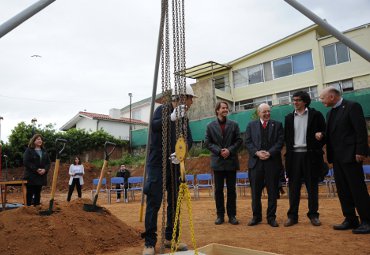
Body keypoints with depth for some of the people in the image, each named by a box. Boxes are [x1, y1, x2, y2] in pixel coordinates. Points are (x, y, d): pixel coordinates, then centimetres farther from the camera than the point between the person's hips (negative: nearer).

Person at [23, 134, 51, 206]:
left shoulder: (44, 151, 13)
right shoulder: (29, 150, -2)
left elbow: (48, 162, 9)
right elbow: (26, 162, -12)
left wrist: (45, 169, -11)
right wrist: (36, 169, -19)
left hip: (41, 176, 5)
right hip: (31, 176, -5)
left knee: (38, 193, 11)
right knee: (30, 193, -2)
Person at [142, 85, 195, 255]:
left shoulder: (183, 117, 11)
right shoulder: (163, 109, -7)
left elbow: (189, 139, 7)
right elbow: (154, 125, -25)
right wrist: (172, 117, -42)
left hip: (175, 165, 7)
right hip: (158, 164, -6)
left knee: (174, 203, 10)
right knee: (154, 203, -5)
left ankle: (170, 238, 23)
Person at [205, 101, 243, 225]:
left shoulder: (234, 124, 7)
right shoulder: (210, 126, 4)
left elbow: (239, 140, 2)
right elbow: (207, 143, 1)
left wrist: (230, 150, -13)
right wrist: (219, 150, -12)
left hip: (231, 161, 1)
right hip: (218, 161, 0)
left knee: (231, 189, 6)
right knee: (218, 190, 5)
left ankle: (232, 215, 15)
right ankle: (220, 215, 15)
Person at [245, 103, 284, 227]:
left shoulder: (277, 125, 10)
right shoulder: (251, 125, 12)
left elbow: (280, 141, 0)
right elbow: (248, 142, 4)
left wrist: (269, 153, -13)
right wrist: (257, 152, -12)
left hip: (272, 162, 0)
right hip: (256, 162, 1)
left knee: (272, 192, 5)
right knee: (255, 192, 6)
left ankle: (271, 217, 16)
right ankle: (256, 216, 18)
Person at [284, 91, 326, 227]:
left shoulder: (315, 115, 3)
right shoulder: (289, 117, 12)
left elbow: (324, 133, 3)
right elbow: (287, 137, 13)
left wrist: (317, 148, -4)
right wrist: (289, 152, 3)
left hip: (310, 155, -2)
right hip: (294, 155, 2)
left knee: (312, 186, 5)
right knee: (294, 186, 4)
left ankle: (313, 215, 16)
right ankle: (292, 216, 10)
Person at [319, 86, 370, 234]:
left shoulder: (352, 106, -8)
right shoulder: (330, 113, 16)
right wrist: (322, 135, 0)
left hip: (351, 156, -8)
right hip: (337, 157, 8)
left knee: (358, 189, -2)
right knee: (342, 190, 10)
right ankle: (350, 220, 19)